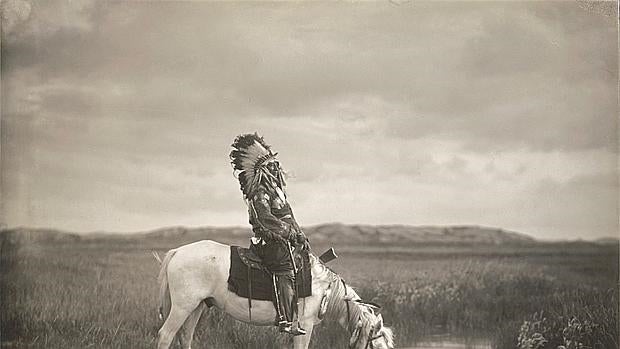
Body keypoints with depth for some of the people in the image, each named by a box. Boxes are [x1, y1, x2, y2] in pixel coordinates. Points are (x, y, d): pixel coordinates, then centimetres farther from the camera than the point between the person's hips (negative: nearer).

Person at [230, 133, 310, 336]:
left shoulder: (276, 187, 20)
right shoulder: (260, 192, -11)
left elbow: (288, 215, 26)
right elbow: (265, 218, -24)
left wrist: (300, 235, 19)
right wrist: (290, 232, -26)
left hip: (283, 240, 10)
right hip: (270, 241, -10)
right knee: (285, 272, -22)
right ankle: (285, 320, -29)